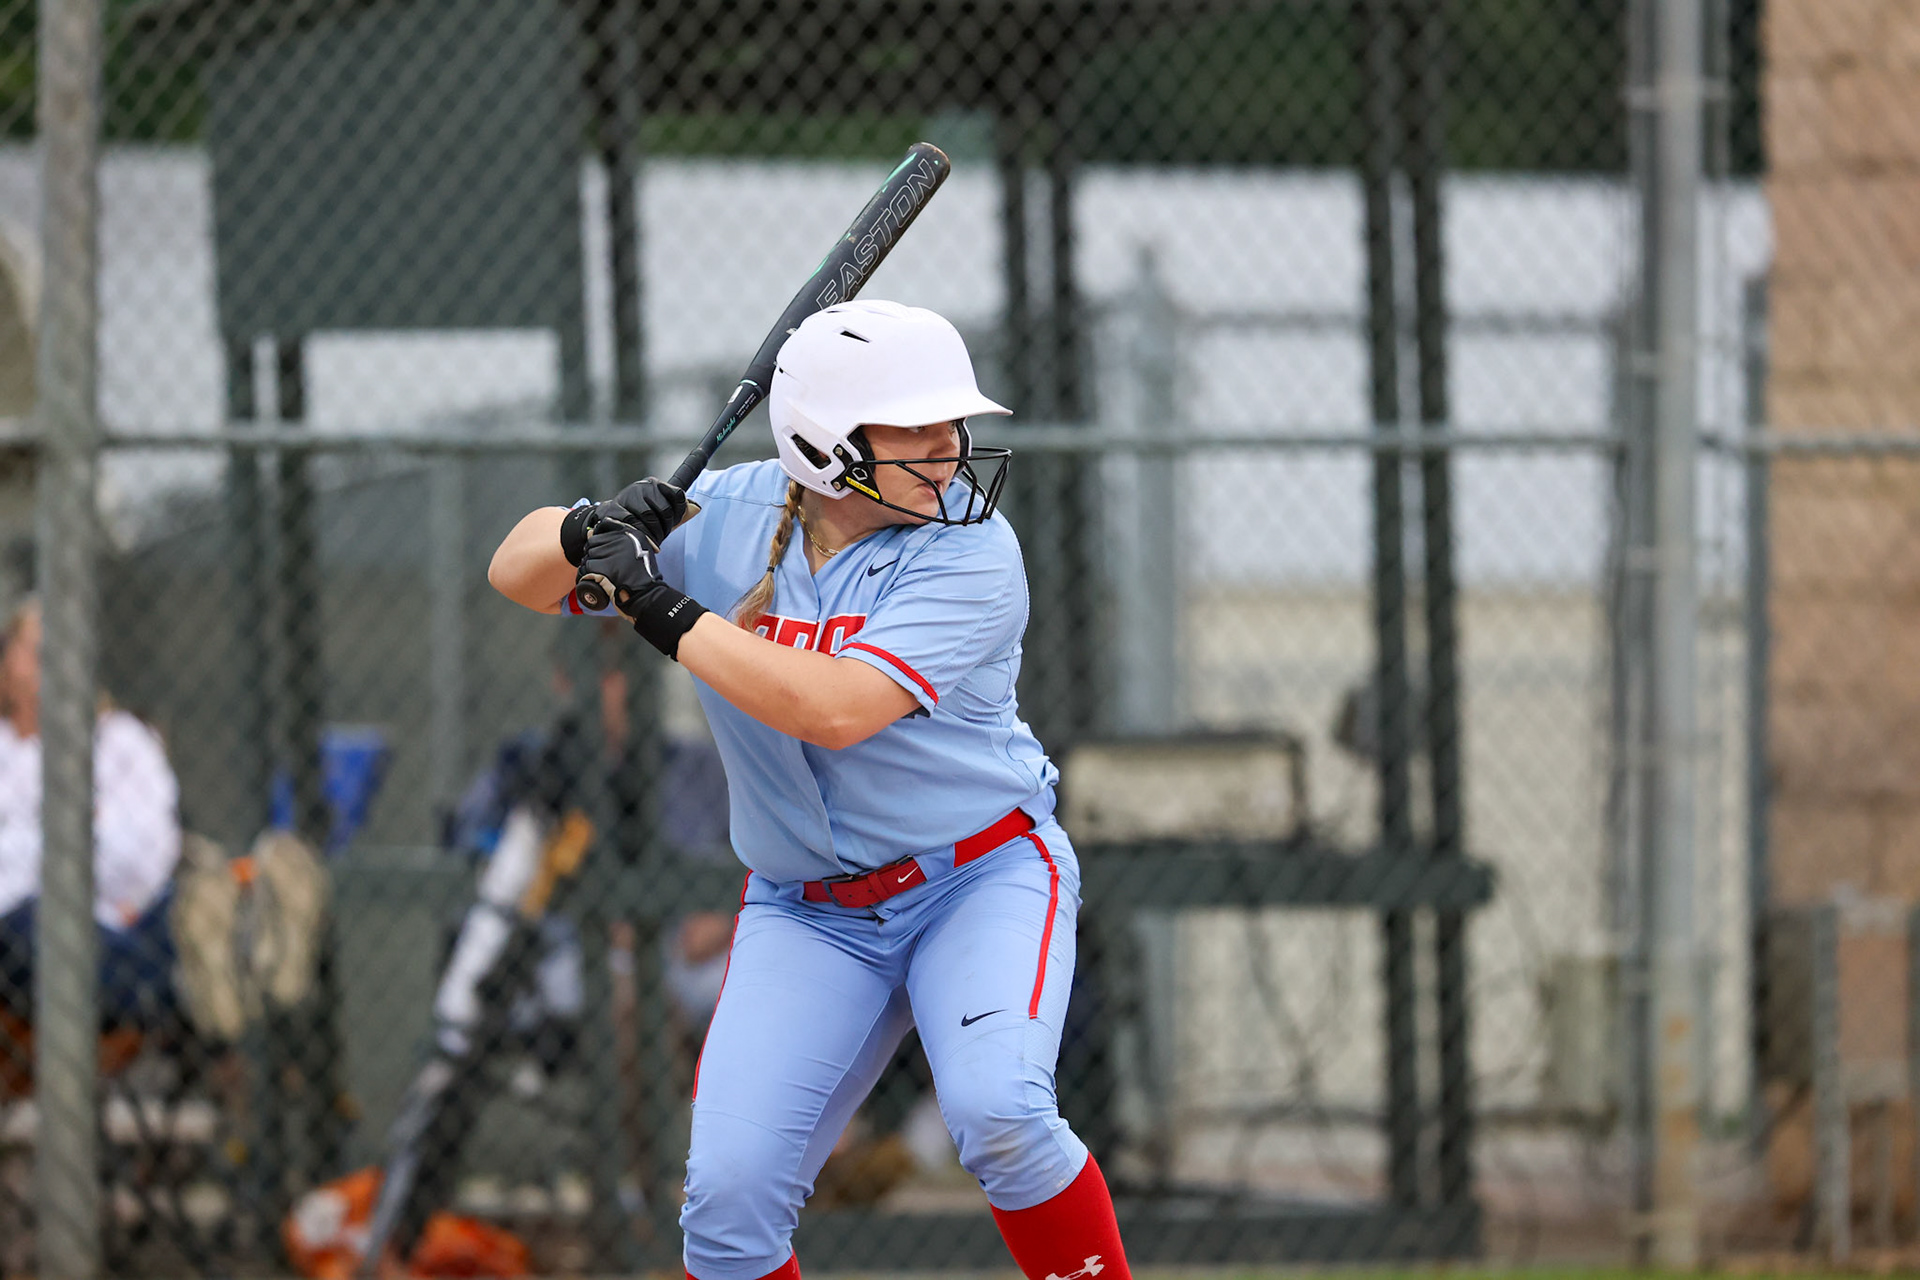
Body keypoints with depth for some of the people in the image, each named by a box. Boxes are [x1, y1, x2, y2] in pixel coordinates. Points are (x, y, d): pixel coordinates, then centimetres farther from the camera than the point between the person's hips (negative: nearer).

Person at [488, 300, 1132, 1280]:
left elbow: (836, 708, -30)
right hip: (807, 912, 3)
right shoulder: (724, 518, -5)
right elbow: (518, 571, 3)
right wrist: (588, 535, -20)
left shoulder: (970, 553, -18)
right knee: (729, 1196, -10)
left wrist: (664, 609, -27)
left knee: (996, 1115, -28)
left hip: (984, 877, -3)